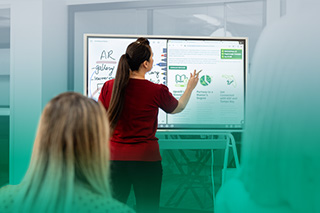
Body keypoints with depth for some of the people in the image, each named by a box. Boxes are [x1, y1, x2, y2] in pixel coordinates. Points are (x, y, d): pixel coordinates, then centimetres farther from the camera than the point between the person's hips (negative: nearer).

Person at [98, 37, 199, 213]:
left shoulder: (109, 86, -3)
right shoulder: (157, 91, -9)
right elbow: (178, 108, 12)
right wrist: (190, 87, 28)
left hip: (115, 157, 3)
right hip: (146, 159, -3)